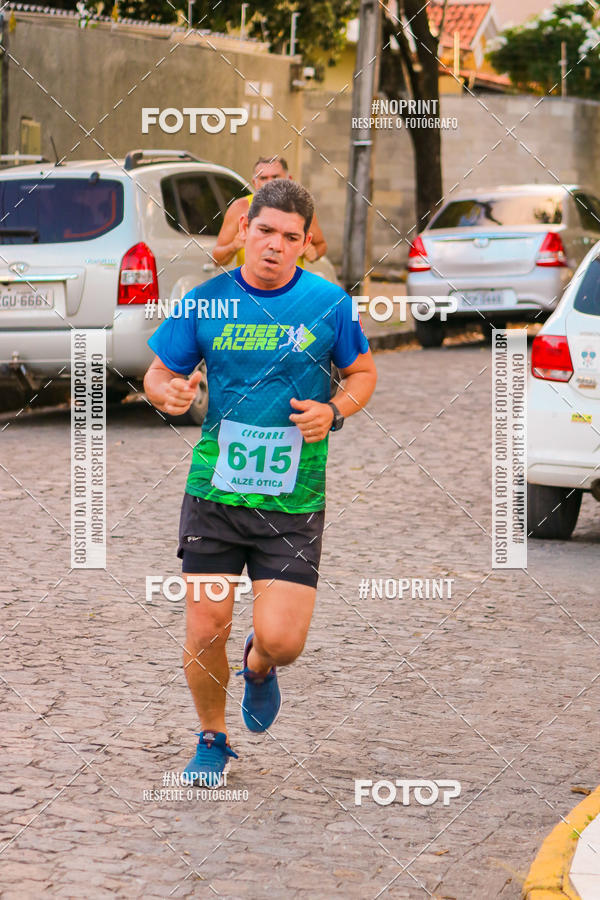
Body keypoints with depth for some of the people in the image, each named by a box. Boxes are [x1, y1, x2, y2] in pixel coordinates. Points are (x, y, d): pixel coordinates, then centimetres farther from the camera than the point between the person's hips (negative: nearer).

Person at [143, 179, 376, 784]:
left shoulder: (329, 303, -2)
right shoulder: (205, 301, 0)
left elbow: (363, 373, 12)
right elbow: (157, 375, 10)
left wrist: (333, 411, -8)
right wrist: (168, 392, -14)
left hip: (294, 502, -1)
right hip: (214, 492, 1)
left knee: (281, 640, -10)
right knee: (205, 632, 1)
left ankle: (258, 666, 29)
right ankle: (212, 739, 28)